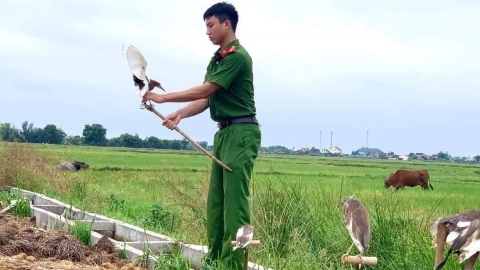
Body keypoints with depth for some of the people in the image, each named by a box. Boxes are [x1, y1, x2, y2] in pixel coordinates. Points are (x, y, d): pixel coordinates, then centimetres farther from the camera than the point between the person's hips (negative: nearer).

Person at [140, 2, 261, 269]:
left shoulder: (237, 56, -14)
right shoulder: (217, 59, 16)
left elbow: (205, 90, -17)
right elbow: (206, 99, 11)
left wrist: (163, 97, -13)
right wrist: (179, 114, -6)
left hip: (241, 133, -10)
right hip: (224, 133, 10)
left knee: (235, 199, -11)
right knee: (216, 200, 10)